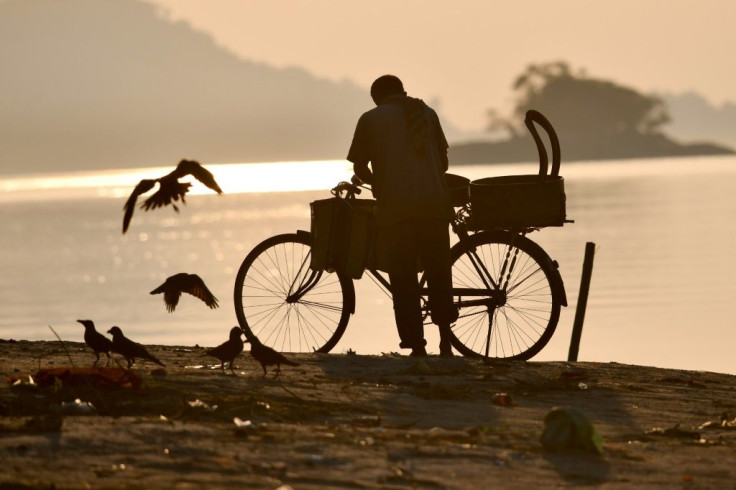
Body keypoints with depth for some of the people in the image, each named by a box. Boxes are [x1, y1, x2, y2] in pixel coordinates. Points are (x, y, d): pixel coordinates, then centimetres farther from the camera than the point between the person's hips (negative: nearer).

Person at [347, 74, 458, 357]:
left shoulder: (371, 119, 7)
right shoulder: (426, 113, 15)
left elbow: (359, 167, 8)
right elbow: (443, 161, 18)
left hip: (396, 207, -3)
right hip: (434, 203, 3)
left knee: (404, 279, 2)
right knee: (438, 273, 15)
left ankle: (417, 346, -2)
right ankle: (445, 341, 13)